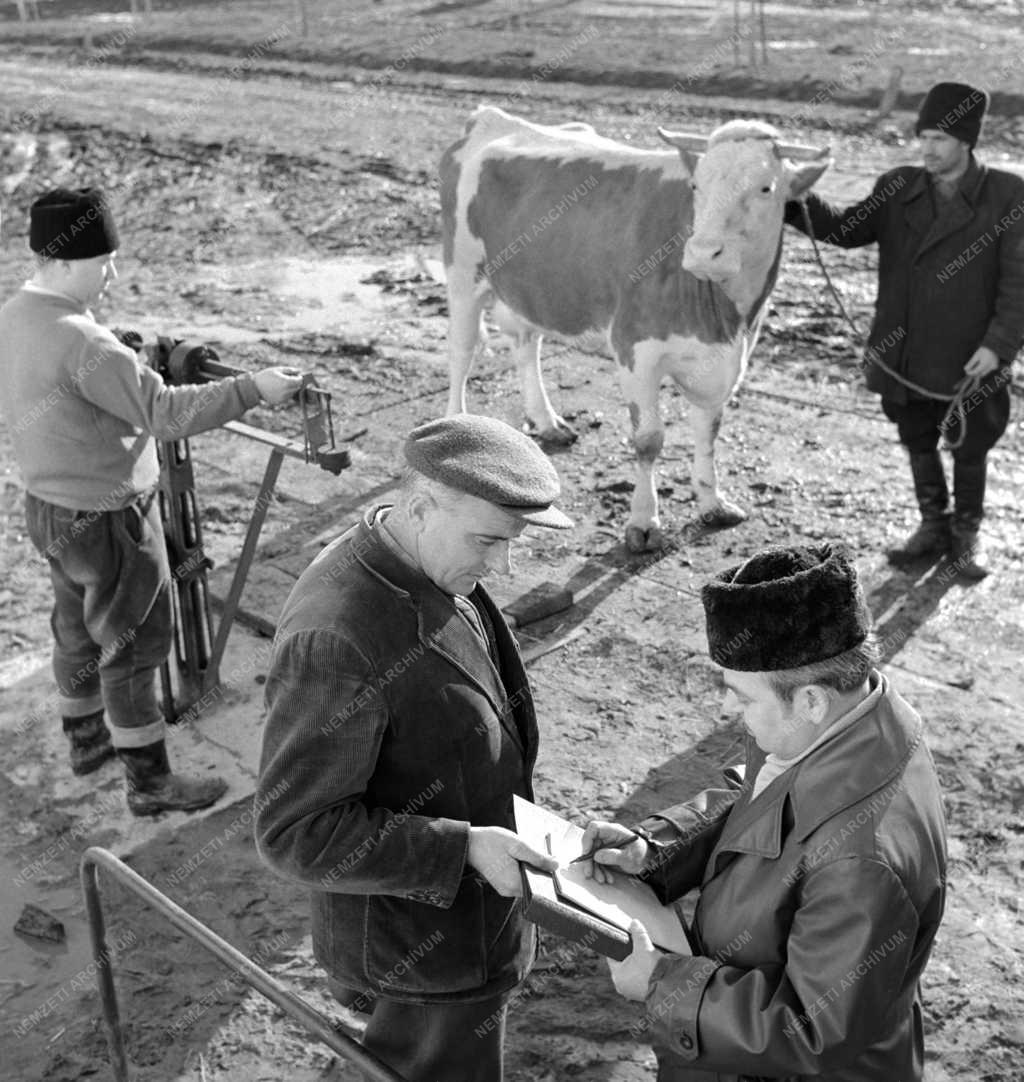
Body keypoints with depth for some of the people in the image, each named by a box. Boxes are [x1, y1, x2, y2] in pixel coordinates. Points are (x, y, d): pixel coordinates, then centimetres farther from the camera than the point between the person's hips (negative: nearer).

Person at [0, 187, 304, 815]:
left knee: (79, 630, 24)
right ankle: (150, 782, 15)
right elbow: (164, 413, -26)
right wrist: (254, 389, -22)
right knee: (134, 645, 3)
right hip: (107, 519, -9)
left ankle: (86, 738, 42)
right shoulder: (78, 342, -28)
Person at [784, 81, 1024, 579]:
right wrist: (800, 203, -19)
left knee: (969, 450, 12)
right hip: (903, 356, 3)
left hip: (970, 360, -3)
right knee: (918, 444, 18)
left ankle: (967, 534, 34)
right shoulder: (898, 188, 2)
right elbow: (849, 228, -2)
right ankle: (933, 524, 38)